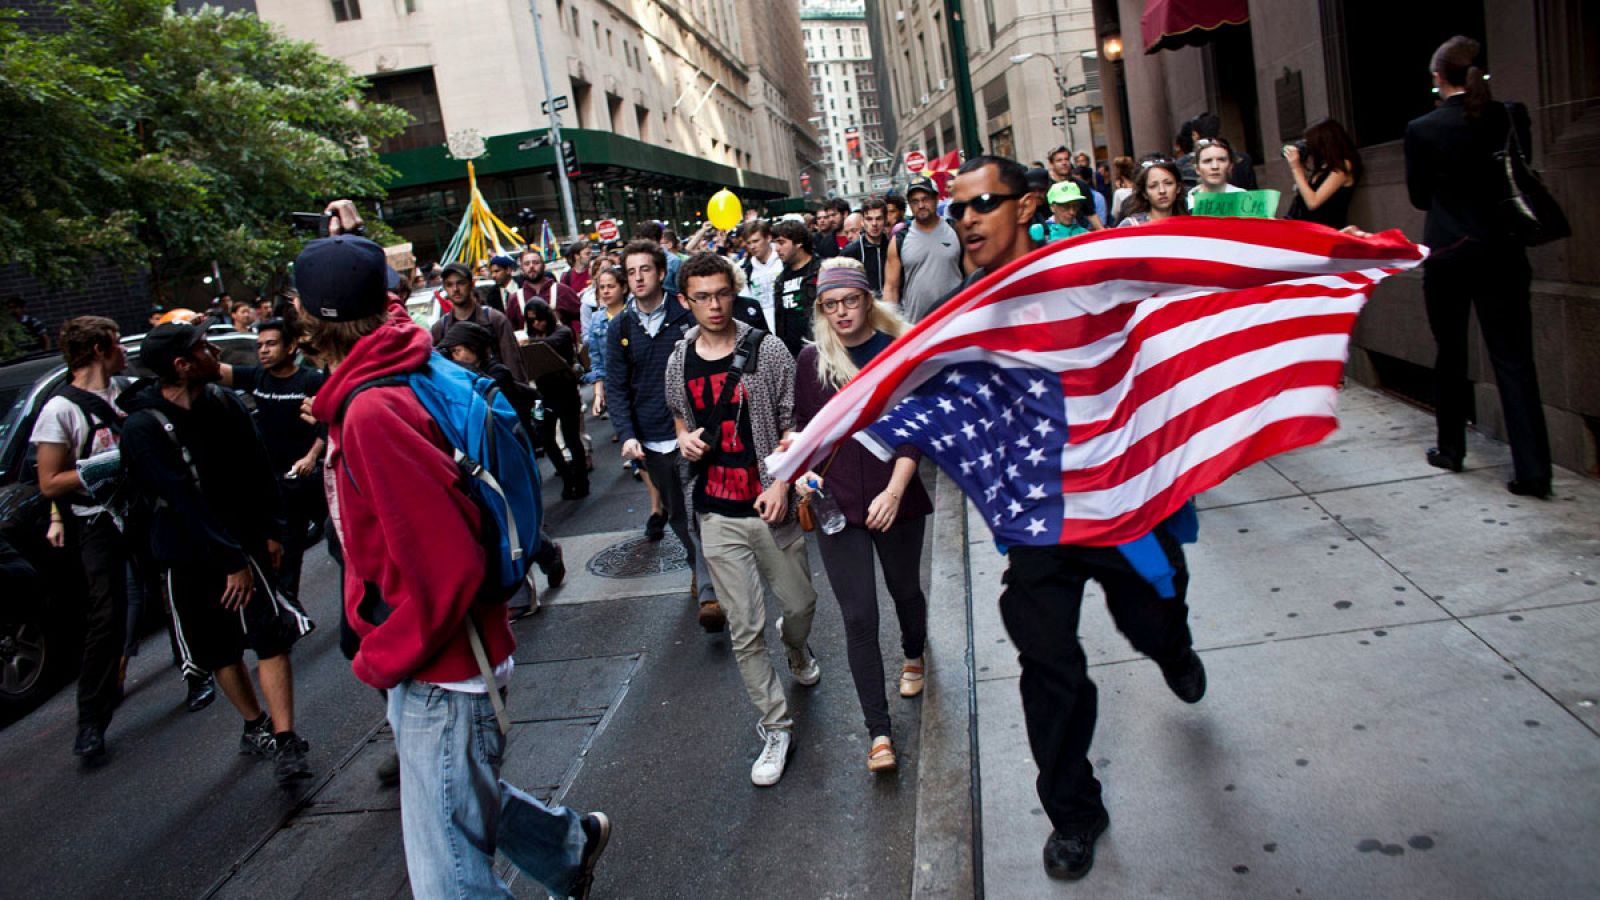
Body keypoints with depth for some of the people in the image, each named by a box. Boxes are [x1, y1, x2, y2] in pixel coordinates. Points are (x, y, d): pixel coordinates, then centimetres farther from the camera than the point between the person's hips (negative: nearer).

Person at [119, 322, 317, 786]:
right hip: (190, 553, -2)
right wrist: (232, 561, -21)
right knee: (220, 649, 12)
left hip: (242, 539, 2)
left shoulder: (223, 402, -4)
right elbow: (185, 503, -20)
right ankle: (256, 725, 30)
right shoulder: (143, 428, -18)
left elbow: (258, 469, 4)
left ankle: (283, 740, -9)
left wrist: (271, 531, 1)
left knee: (271, 635, -10)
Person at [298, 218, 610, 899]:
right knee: (466, 804, 28)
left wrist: (381, 659, -16)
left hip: (440, 673, -9)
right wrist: (351, 244, 22)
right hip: (428, 662, 10)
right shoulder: (383, 374, 1)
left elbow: (445, 565, -29)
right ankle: (574, 843, 50)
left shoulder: (373, 410, -26)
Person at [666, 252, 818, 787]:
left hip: (770, 505, -1)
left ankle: (796, 648, 52)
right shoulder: (679, 362, 5)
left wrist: (782, 482, -15)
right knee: (744, 630, 2)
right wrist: (685, 438, -1)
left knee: (800, 603, 14)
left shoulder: (767, 352, -5)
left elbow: (792, 423, -3)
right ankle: (775, 729, 16)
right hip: (717, 516, 1)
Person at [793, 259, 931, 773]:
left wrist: (894, 490, -17)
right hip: (835, 504, 0)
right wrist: (802, 470, -7)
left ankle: (914, 656, 54)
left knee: (905, 590, 20)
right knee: (859, 617, 0)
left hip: (895, 501, 0)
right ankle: (878, 731, 10)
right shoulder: (812, 360, 0)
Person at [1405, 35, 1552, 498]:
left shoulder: (1422, 130, -8)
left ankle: (1450, 449, 25)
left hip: (1447, 255, -2)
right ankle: (1533, 469, -2)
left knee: (1451, 356, 14)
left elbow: (1419, 197, 2)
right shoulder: (1511, 117, -1)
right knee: (1514, 359, 2)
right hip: (1503, 255, 2)